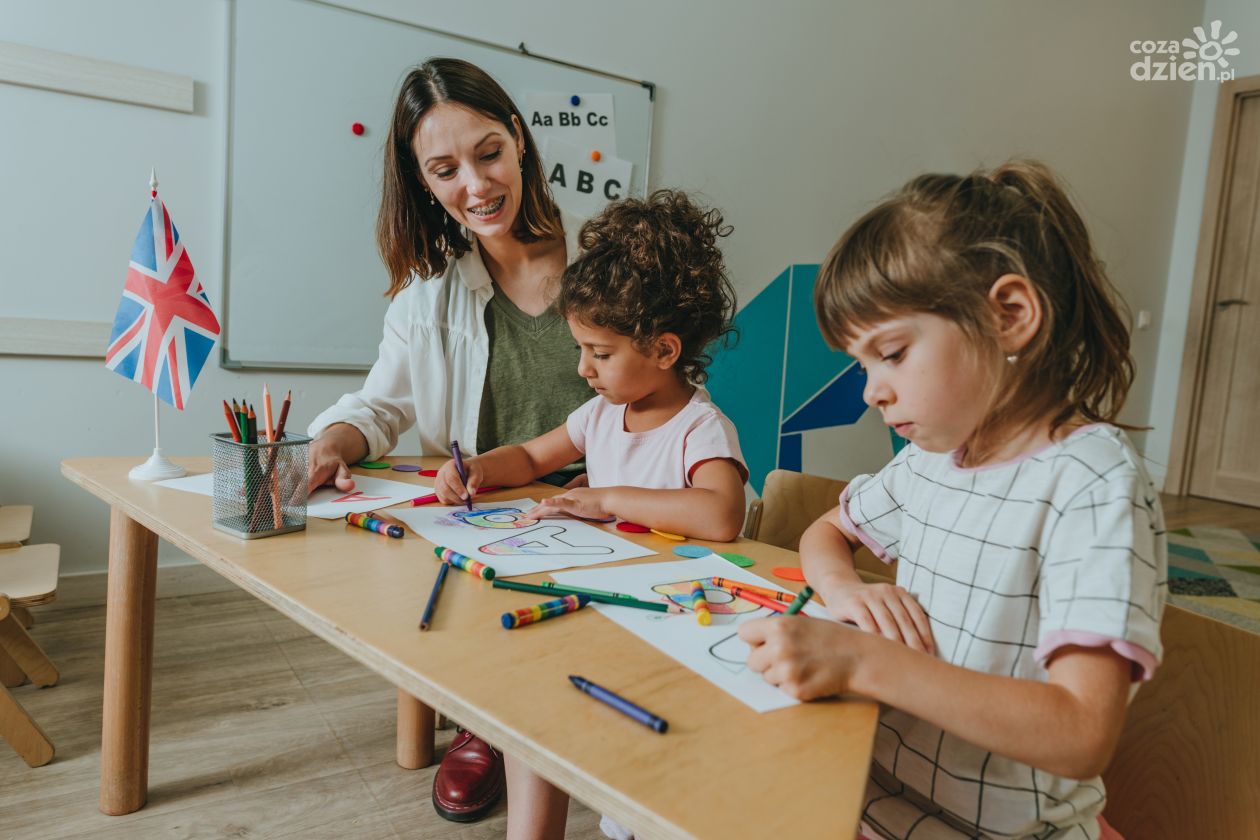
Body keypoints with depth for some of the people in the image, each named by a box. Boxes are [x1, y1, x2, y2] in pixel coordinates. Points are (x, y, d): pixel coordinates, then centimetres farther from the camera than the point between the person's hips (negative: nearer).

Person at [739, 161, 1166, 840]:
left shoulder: (1094, 482, -18)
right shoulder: (930, 459, 3)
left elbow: (1082, 737, -24)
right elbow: (826, 533, 18)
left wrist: (862, 660, -31)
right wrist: (847, 590, -5)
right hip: (878, 784, 6)